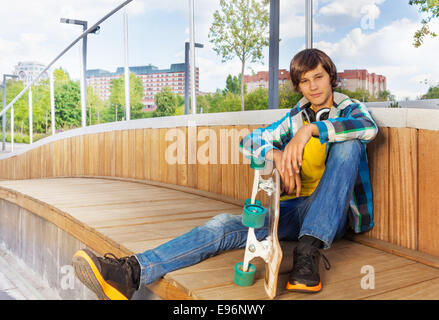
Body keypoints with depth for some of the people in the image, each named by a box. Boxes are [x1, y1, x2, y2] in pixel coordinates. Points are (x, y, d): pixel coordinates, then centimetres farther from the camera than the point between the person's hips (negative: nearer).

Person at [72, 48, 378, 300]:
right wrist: (276, 155, -17)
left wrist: (311, 129, -30)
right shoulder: (295, 118, 15)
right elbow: (249, 142, 5)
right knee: (226, 225, -23)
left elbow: (369, 128, -20)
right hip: (294, 208, 3)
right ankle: (132, 273, -39)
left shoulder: (349, 108, 6)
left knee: (348, 144, -28)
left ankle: (309, 250, -39)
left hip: (334, 213, -2)